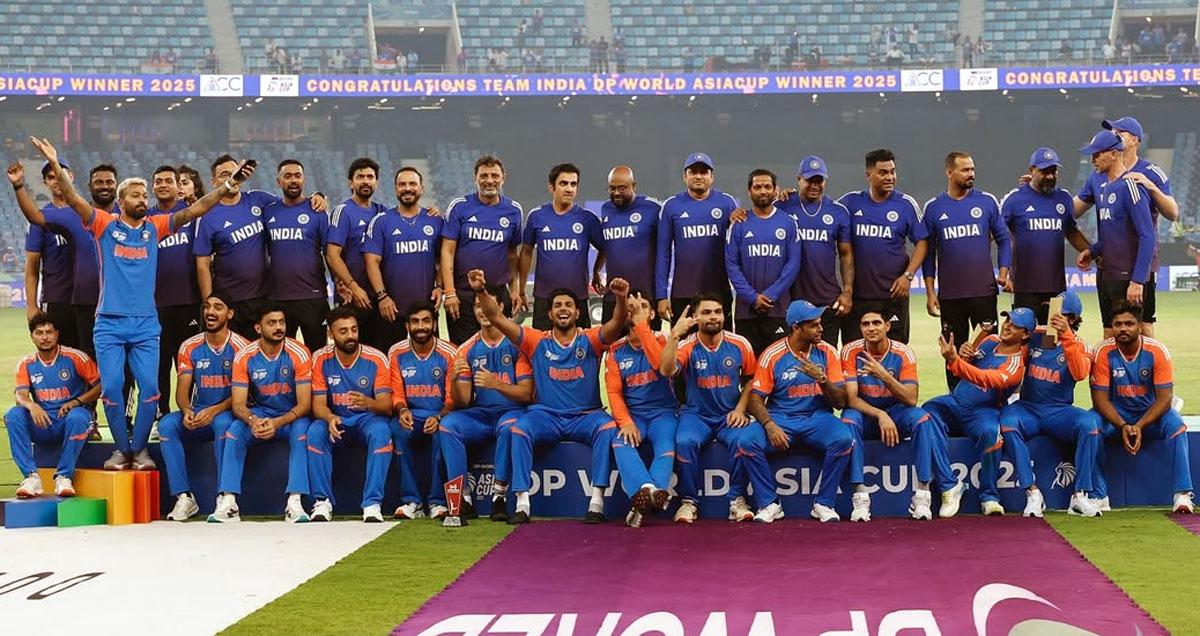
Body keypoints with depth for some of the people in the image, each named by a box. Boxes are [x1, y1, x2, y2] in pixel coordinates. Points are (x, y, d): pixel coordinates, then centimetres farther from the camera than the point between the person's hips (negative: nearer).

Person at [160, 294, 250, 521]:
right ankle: (184, 497, -26)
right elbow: (182, 389, 2)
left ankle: (225, 497, -33)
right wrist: (187, 411, -21)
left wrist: (214, 411, -28)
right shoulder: (190, 347, 7)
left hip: (227, 414, -4)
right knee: (166, 424, -25)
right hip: (197, 416, 4)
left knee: (223, 422, -38)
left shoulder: (240, 347, -5)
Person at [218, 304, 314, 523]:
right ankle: (229, 502, -31)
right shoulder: (245, 357, -9)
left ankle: (294, 502, -39)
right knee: (235, 429, -27)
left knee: (301, 429, -34)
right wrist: (253, 421, -35)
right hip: (259, 413, 2)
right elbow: (238, 404, -11)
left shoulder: (298, 354, -15)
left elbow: (304, 404, -17)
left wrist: (277, 423, -34)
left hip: (292, 415, -2)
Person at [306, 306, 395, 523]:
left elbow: (386, 405, -16)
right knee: (315, 431, -30)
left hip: (368, 418, -1)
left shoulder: (376, 359, -11)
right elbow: (318, 403, -9)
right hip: (335, 419, 1)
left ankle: (372, 504, -34)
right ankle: (322, 502, -23)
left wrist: (368, 403, -41)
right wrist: (330, 418, -34)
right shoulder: (321, 359, -7)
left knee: (381, 431, -34)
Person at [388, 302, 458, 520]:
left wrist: (438, 417, -25)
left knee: (441, 433, -35)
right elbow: (397, 393, 3)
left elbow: (453, 398, -6)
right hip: (412, 414, 2)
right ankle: (411, 501, -25)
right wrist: (402, 411, -21)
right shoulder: (397, 353, 1)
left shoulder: (448, 353, -5)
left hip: (440, 414, -2)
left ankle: (437, 502, -23)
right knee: (398, 429, -32)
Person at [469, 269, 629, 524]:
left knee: (607, 427, -31)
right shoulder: (537, 341, 7)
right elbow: (497, 318, 0)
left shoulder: (590, 340, 4)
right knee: (520, 428, -29)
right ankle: (522, 503, -31)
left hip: (585, 415, -1)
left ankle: (597, 501, -32)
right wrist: (482, 291, -16)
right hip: (546, 415, 1)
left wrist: (621, 300, -36)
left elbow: (617, 324, -15)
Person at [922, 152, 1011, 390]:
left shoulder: (987, 201, 4)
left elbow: (1003, 239, 9)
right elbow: (928, 252, 7)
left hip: (984, 290, 0)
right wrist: (930, 292, 3)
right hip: (949, 295, 1)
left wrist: (1003, 273, -4)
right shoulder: (934, 207, 4)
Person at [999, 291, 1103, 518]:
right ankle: (1032, 493, -30)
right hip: (1027, 408, 1)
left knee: (1089, 423, -31)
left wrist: (1066, 336, -26)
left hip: (1060, 411, -1)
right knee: (1008, 421, -33)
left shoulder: (1080, 346, 5)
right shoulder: (1033, 337, 11)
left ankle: (1080, 495, -25)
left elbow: (1080, 374, -17)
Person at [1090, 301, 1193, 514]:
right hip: (1115, 414, 0)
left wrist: (1140, 426, -31)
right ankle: (1099, 496, -20)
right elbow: (1100, 398, -14)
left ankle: (1182, 494, -27)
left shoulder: (1157, 351, -16)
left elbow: (1164, 398, -17)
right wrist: (1122, 426, -30)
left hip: (1150, 412, 0)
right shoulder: (1103, 352, -15)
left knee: (1175, 424, -30)